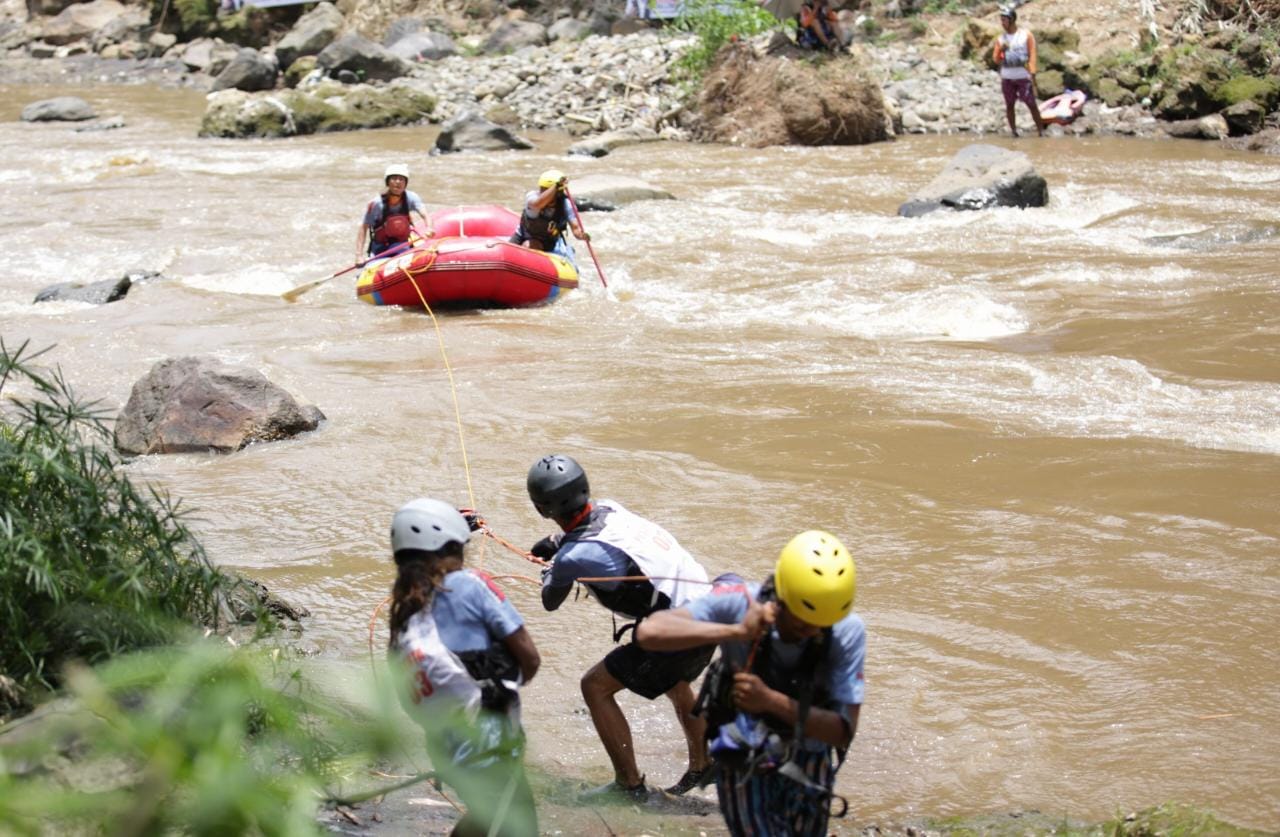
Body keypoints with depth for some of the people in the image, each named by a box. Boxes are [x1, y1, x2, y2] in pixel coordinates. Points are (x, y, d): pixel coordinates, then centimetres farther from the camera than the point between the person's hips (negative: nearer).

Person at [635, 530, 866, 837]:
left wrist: (771, 701, -37)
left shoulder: (847, 631, -21)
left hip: (808, 766, 2)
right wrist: (737, 631, -42)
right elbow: (649, 632, -35)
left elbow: (844, 730, -23)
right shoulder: (738, 603, -24)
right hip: (744, 762, -2)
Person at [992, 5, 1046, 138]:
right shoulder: (1001, 39, 9)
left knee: (1031, 105, -6)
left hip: (1023, 77, -3)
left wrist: (1032, 76, -13)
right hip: (1007, 78, 3)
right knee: (1009, 105, 3)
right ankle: (1013, 131, 10)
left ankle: (1041, 131, -3)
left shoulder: (1026, 35, 0)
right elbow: (996, 60, 8)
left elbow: (1032, 56, -4)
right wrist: (1000, 50, -13)